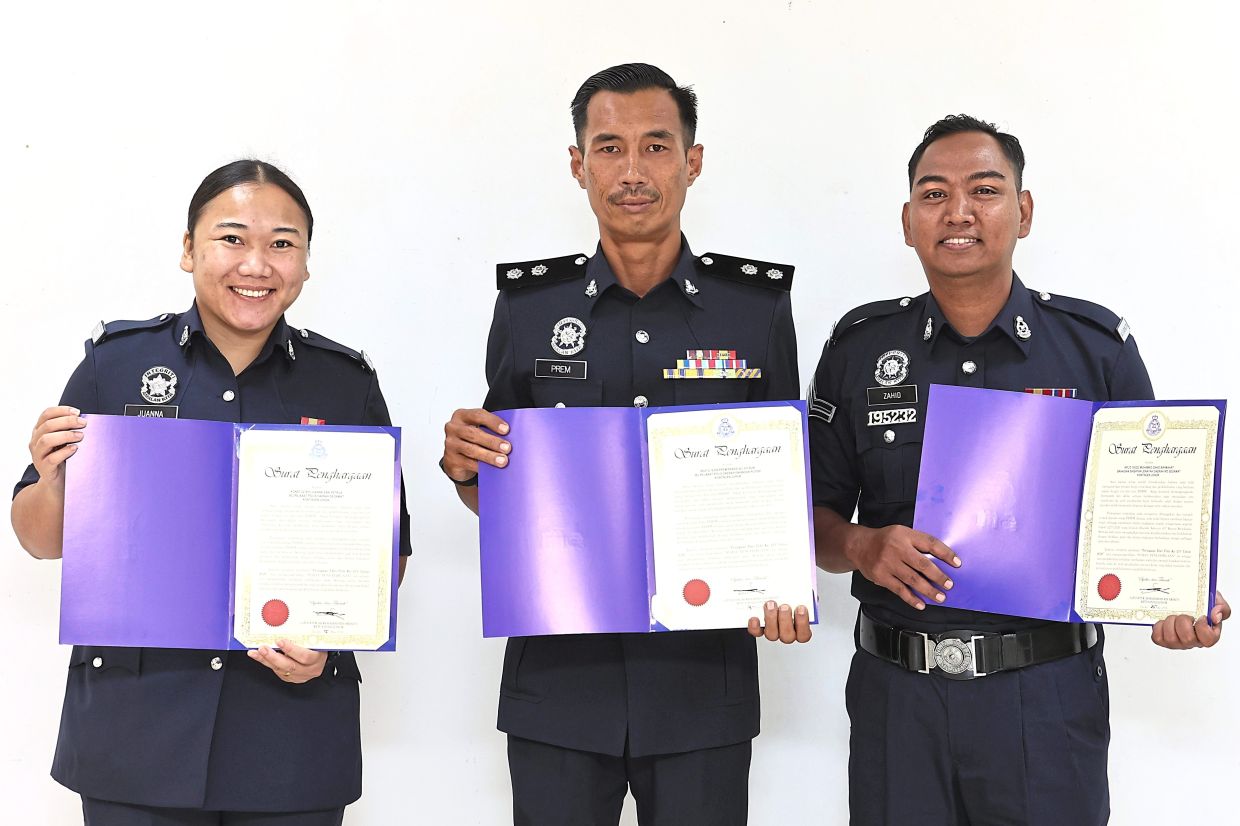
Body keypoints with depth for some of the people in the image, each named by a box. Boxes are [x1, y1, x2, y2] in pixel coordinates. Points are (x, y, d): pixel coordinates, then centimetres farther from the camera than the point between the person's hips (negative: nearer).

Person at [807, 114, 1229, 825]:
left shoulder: (1099, 345, 2)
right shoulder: (859, 348, 4)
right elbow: (819, 515, 6)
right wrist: (862, 547, -15)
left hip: (1050, 694, 0)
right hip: (898, 693, 1)